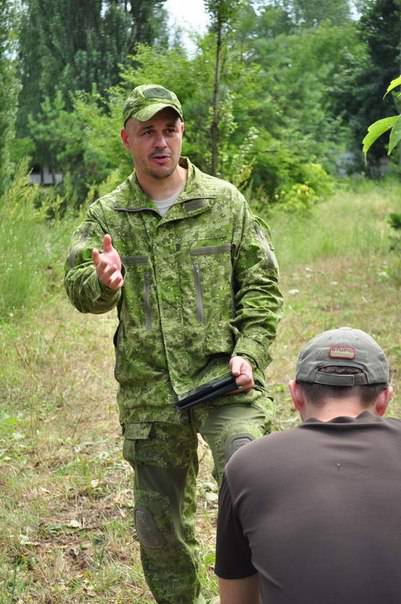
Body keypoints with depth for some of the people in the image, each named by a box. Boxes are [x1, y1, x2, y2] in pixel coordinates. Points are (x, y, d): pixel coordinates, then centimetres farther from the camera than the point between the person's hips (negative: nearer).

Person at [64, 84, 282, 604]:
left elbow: (262, 285, 4)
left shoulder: (224, 202, 2)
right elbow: (77, 286, -6)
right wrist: (102, 282, -29)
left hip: (225, 379, -2)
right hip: (148, 391, 2)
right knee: (159, 524, 12)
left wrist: (249, 353, -9)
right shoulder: (107, 216, 4)